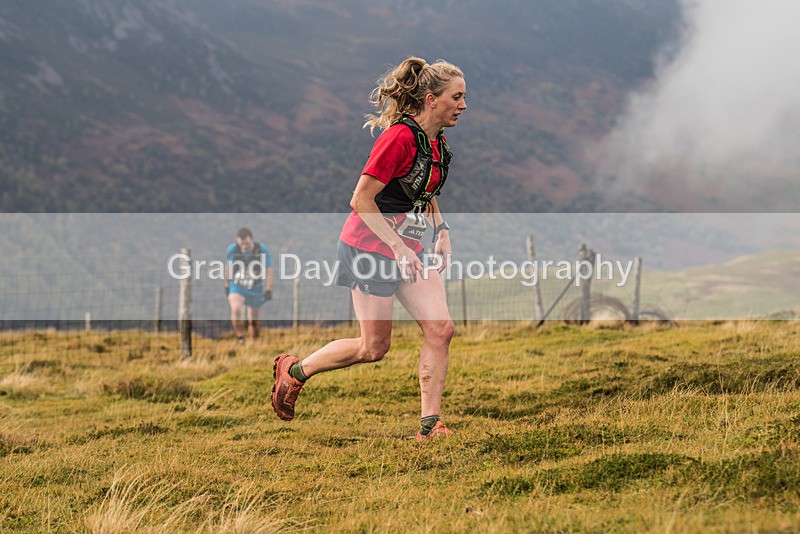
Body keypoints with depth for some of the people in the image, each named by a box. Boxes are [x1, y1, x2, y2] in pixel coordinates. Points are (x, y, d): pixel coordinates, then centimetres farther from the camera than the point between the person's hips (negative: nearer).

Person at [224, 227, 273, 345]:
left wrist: (268, 290, -12)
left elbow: (268, 270, -8)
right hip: (237, 287, 0)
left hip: (255, 289, 0)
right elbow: (228, 267, 7)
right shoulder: (232, 250, -9)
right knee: (236, 309, -27)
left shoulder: (262, 250, -14)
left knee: (253, 320, 5)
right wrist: (227, 285, 13)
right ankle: (240, 338, -18)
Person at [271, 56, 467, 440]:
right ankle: (294, 371, 21)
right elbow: (362, 199, -22)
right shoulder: (400, 137, -21)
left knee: (440, 329, -5)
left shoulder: (438, 141, 6)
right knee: (374, 347, 0)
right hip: (372, 245, -8)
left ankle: (429, 426, 0)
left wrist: (441, 231, 8)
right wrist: (397, 248, -23)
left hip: (408, 246, 8)